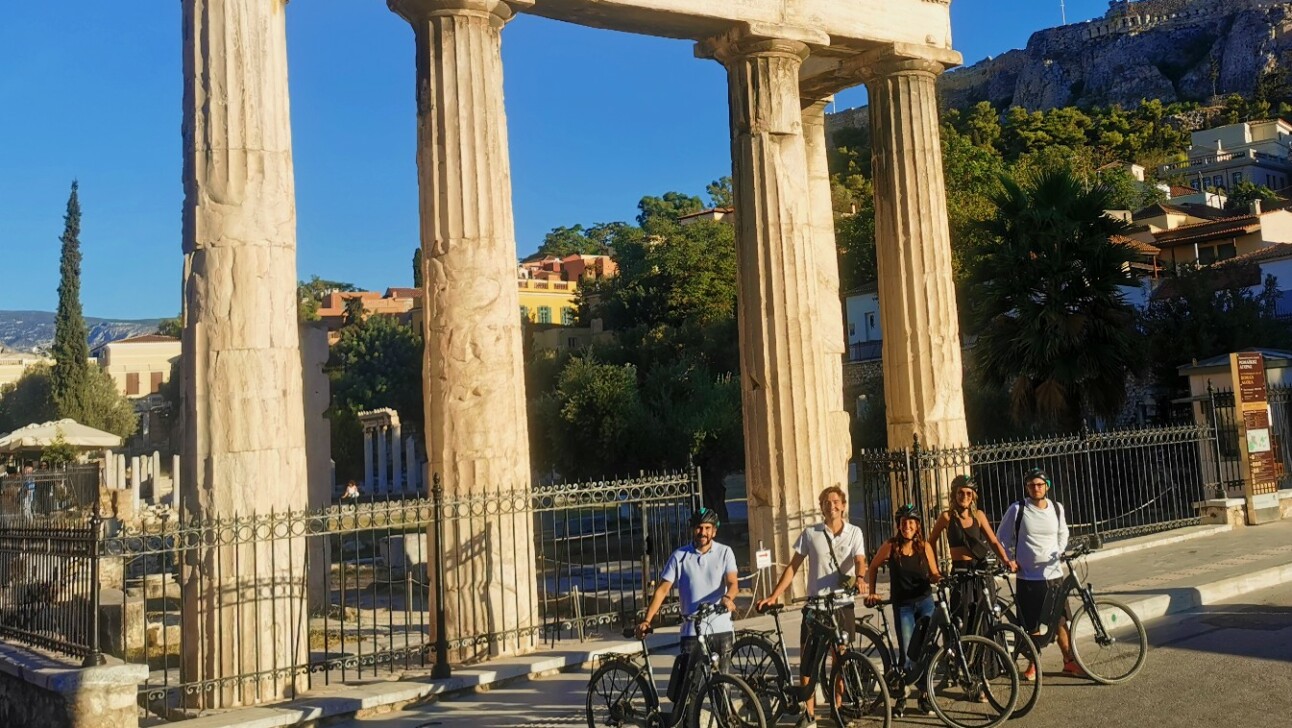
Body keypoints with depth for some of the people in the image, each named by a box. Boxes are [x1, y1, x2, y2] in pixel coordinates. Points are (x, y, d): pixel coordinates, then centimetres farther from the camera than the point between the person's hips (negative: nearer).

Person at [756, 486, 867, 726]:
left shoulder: (854, 533, 1)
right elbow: (793, 567, 0)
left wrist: (859, 578, -38)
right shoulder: (810, 533, 0)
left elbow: (860, 561, -14)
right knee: (808, 656, -2)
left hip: (843, 603, 0)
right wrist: (773, 595, -7)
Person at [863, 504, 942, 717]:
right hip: (903, 605, -2)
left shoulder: (925, 547, -2)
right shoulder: (891, 546, -7)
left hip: (925, 601, 2)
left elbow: (933, 575, 4)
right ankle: (901, 697, 11)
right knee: (907, 652, -6)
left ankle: (924, 696, 14)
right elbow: (873, 567, 6)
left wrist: (938, 578, -18)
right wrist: (871, 592, 0)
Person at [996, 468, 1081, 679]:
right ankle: (1034, 664, 18)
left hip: (1054, 574, 2)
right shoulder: (1017, 510, -6)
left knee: (1060, 620, 5)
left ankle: (1069, 661, 18)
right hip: (1028, 576, -2)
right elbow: (1002, 538, 4)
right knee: (1031, 624, 3)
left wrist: (1060, 553, 7)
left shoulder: (1057, 508, 5)